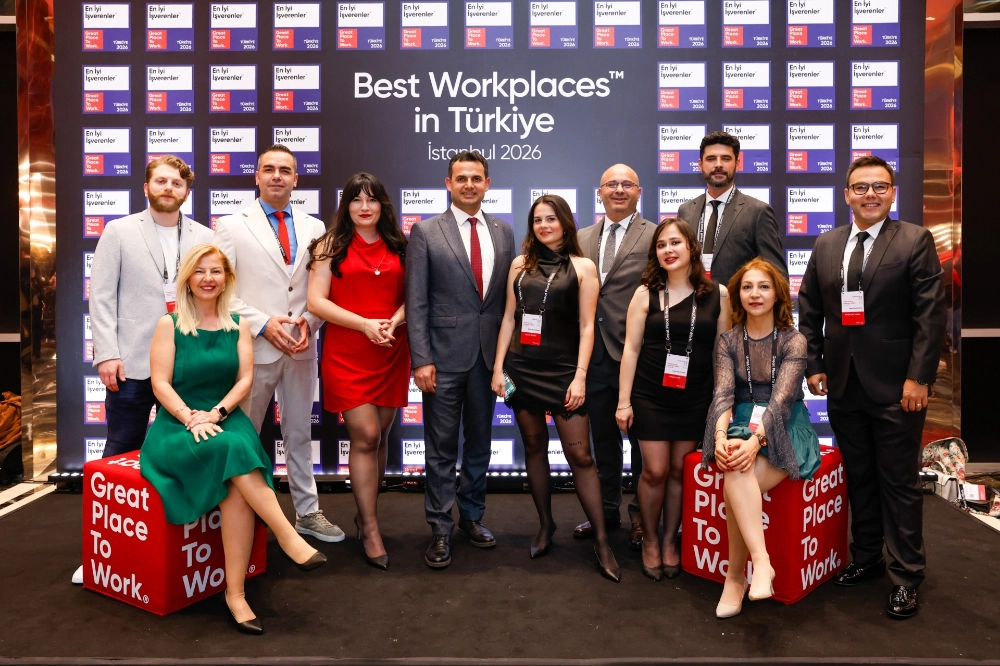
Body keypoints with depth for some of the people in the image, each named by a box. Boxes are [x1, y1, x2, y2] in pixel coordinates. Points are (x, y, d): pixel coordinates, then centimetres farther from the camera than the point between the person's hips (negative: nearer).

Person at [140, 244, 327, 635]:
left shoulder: (238, 326, 11)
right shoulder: (169, 324, 4)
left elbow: (245, 379, 3)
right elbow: (161, 384, -3)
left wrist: (216, 413, -13)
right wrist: (191, 418, -18)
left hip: (226, 419, 2)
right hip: (177, 425, -2)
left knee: (237, 490, -30)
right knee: (232, 448, -36)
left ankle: (235, 594, -26)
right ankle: (288, 537, -32)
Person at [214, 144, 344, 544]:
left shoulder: (314, 227, 9)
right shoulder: (232, 226, 0)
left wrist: (309, 321, -8)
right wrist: (263, 324, -14)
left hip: (301, 347, 3)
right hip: (254, 347, -3)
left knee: (300, 433, 13)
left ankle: (307, 513, 24)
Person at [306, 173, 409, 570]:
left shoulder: (398, 247, 12)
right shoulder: (330, 246, 3)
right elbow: (316, 302, -5)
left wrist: (394, 321, -10)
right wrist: (365, 324, -15)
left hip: (391, 353, 3)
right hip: (346, 354, -3)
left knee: (379, 436, 9)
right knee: (365, 436, -8)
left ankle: (365, 512, 27)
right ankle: (371, 530, 3)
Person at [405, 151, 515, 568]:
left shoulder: (503, 231, 8)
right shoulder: (426, 232, -3)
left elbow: (508, 296, 9)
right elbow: (416, 302, -6)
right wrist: (420, 359, -12)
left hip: (489, 354, 4)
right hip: (444, 356, -3)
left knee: (479, 441, 15)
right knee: (442, 447, 4)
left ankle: (472, 517, 31)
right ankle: (441, 530, 17)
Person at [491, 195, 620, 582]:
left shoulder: (583, 267, 2)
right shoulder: (520, 265, 10)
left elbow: (586, 327, -3)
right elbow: (509, 318, 10)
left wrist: (580, 376, -10)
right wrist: (498, 367, 3)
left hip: (563, 370, -3)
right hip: (522, 368, 3)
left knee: (579, 454, -4)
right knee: (534, 447, 10)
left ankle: (601, 541, 4)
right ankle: (545, 525, 25)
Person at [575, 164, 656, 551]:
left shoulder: (655, 237, -4)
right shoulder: (582, 239, 11)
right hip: (595, 355, 5)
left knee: (642, 440, 9)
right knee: (603, 439, 15)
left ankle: (642, 515, 25)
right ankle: (607, 510, 31)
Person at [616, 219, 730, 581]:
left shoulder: (718, 295, 0)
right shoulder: (645, 293, -1)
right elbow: (631, 349, -1)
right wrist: (623, 401, -4)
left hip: (695, 398, 1)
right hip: (650, 396, -1)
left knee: (680, 471, 7)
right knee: (655, 471, 1)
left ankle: (670, 540, 26)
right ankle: (650, 540, 23)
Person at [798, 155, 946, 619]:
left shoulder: (916, 241, -4)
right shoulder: (826, 245, 9)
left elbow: (931, 315, -9)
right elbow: (810, 312, 12)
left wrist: (918, 378, -14)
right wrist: (814, 366, 5)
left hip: (895, 386, -4)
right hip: (843, 385, 4)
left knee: (899, 482, 4)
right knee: (857, 477, 14)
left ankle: (906, 576, 17)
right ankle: (866, 558, 29)